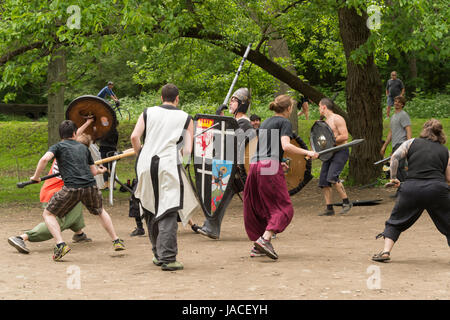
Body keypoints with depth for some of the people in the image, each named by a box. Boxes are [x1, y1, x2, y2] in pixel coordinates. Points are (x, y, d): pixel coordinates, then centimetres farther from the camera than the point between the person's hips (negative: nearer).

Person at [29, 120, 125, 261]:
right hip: (90, 186, 4)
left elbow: (45, 159, -10)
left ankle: (60, 244, -9)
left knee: (48, 214, 10)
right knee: (100, 212, 32)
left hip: (72, 187, -4)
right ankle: (116, 241, 31)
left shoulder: (58, 146, 11)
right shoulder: (83, 147, 23)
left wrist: (36, 176, 3)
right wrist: (101, 171, 50)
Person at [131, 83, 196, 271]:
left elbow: (134, 137, 0)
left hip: (147, 165, 3)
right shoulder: (185, 118, 9)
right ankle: (167, 258, -13)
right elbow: (187, 149, 1)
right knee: (168, 213, -5)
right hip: (169, 165, -3)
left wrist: (141, 155, 15)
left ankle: (158, 254, 24)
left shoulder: (148, 113, 12)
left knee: (150, 209, 15)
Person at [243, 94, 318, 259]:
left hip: (255, 165, 8)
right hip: (270, 167, -8)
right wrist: (307, 152, -11)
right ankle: (265, 239, -21)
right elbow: (285, 145, -15)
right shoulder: (284, 122, 1)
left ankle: (257, 247, 9)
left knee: (259, 208, 13)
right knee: (283, 207, -4)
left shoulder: (266, 123, 23)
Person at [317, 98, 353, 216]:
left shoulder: (337, 119, -8)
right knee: (323, 181, 1)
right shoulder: (325, 121, 20)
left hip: (340, 152, -9)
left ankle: (346, 202, -13)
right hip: (329, 153, 9)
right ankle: (329, 208, 6)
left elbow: (345, 136, -17)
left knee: (332, 177, -24)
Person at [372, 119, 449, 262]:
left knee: (395, 222, 15)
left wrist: (393, 178, 7)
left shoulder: (412, 143, 14)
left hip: (411, 189, 0)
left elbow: (395, 157, 0)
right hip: (437, 190, 0)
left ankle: (386, 252, 4)